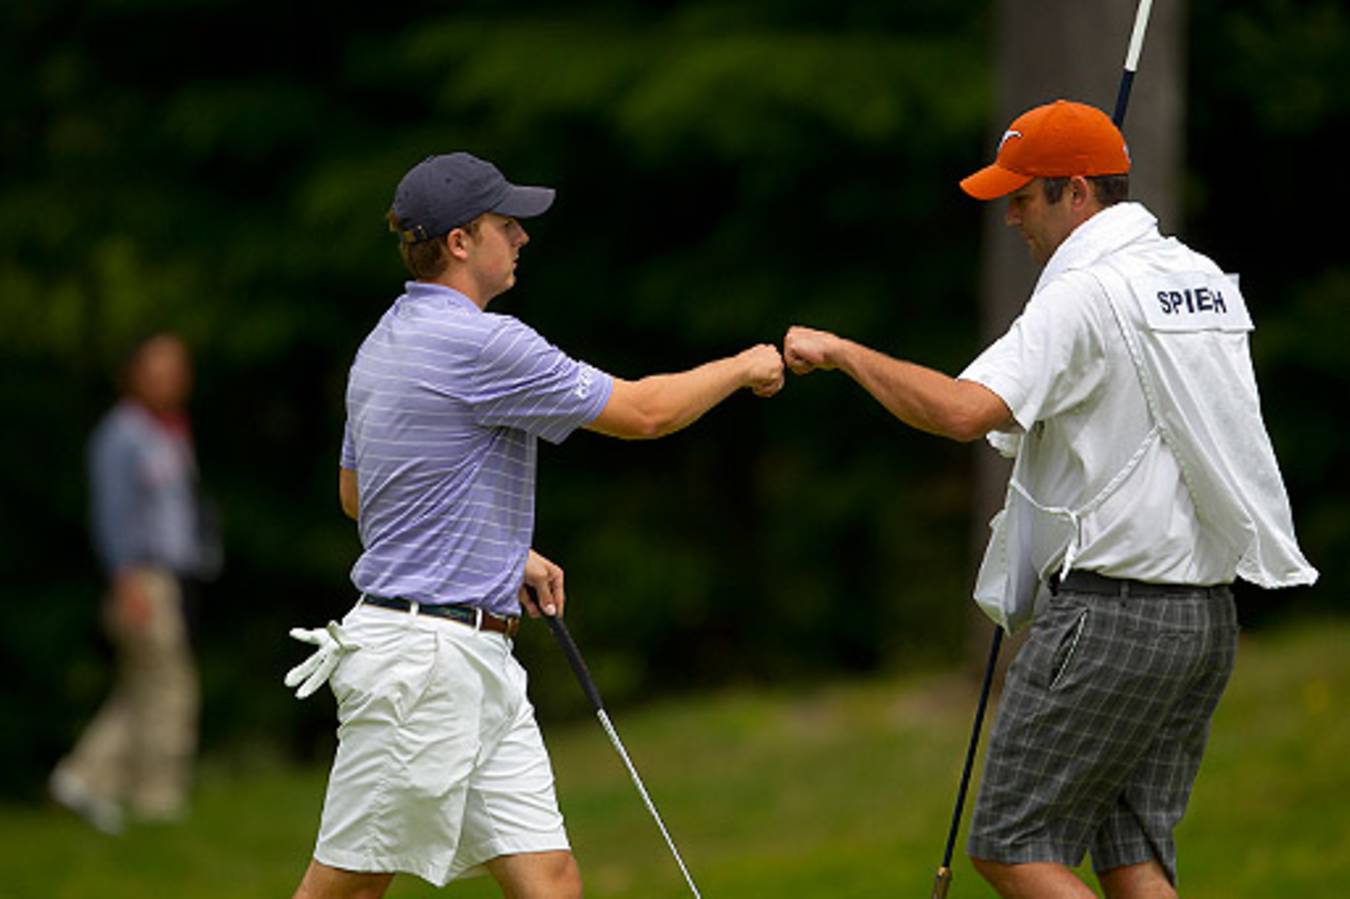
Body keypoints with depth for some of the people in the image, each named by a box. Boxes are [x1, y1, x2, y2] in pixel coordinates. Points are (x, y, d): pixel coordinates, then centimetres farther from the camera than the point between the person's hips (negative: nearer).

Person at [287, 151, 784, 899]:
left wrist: (507, 554, 26)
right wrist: (742, 368, 7)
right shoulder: (481, 344, -16)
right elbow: (642, 411, -10)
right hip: (424, 659, -10)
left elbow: (356, 493, 26)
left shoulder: (385, 344, 13)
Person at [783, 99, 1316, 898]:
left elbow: (964, 411, -27)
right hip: (1207, 613, 8)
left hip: (1110, 613, -8)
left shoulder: (1084, 296, -14)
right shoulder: (1209, 284, 13)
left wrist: (843, 351, -15)